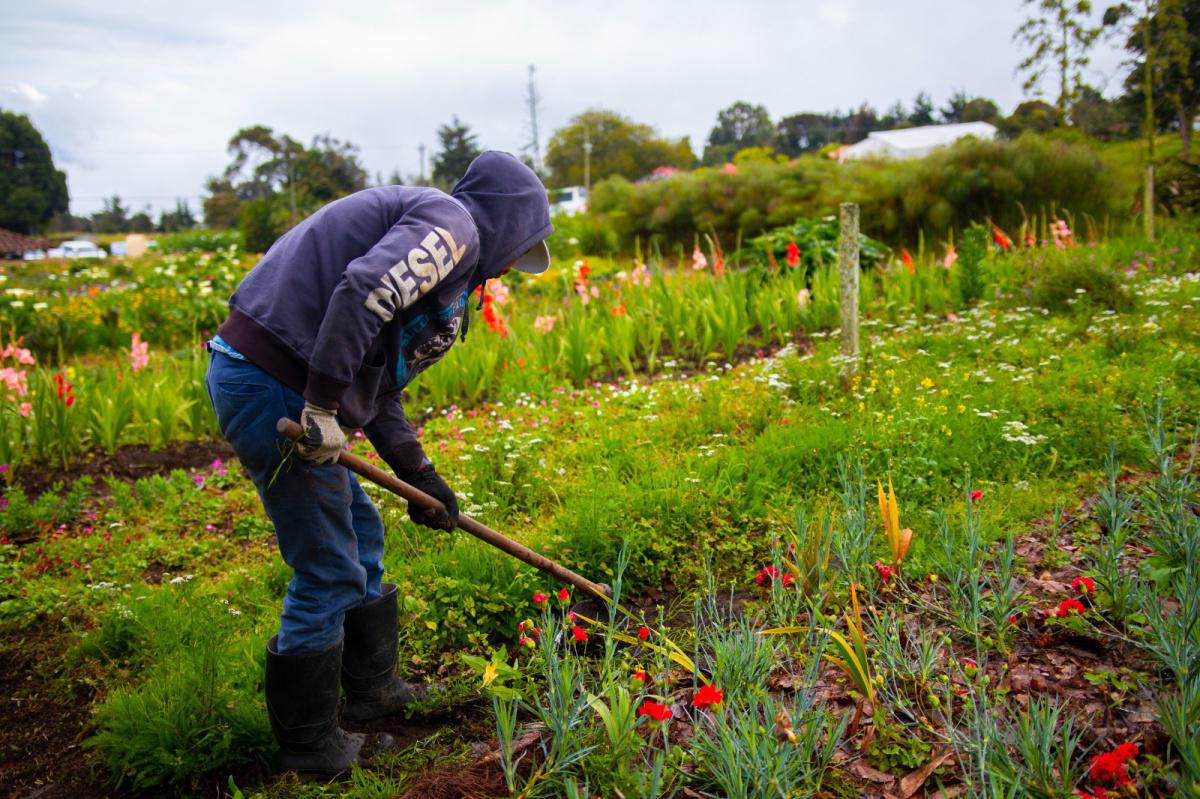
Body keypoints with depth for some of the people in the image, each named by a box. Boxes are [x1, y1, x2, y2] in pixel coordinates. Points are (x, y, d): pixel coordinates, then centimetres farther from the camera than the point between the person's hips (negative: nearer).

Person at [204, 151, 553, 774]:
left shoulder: (449, 255, 23)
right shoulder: (451, 224, -7)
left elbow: (379, 385, 24)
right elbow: (361, 291, -27)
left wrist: (419, 475, 23)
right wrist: (324, 405, -24)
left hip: (249, 375, 11)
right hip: (273, 388, -11)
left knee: (360, 534, 22)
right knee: (329, 572, 2)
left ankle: (371, 688, 39)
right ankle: (307, 745, 21)